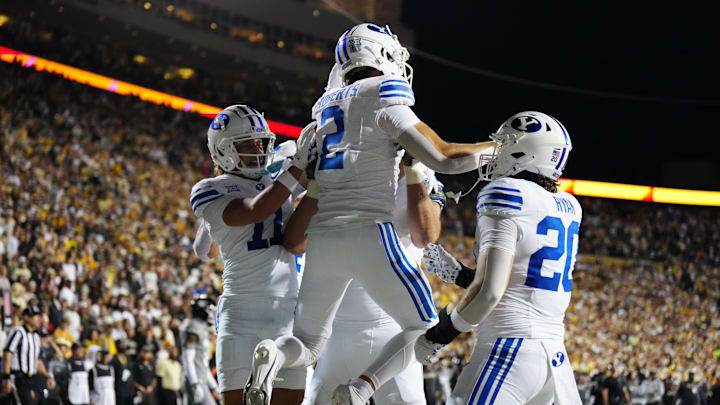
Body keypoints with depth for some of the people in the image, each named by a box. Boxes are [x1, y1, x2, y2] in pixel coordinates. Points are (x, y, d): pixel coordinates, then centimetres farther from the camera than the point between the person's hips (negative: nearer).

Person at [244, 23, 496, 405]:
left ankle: (272, 354, -20)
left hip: (321, 238, 6)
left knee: (307, 347, 16)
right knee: (422, 329, 7)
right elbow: (445, 159, -9)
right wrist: (500, 148, 6)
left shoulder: (325, 108, 19)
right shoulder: (384, 102, -3)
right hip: (369, 234, -6)